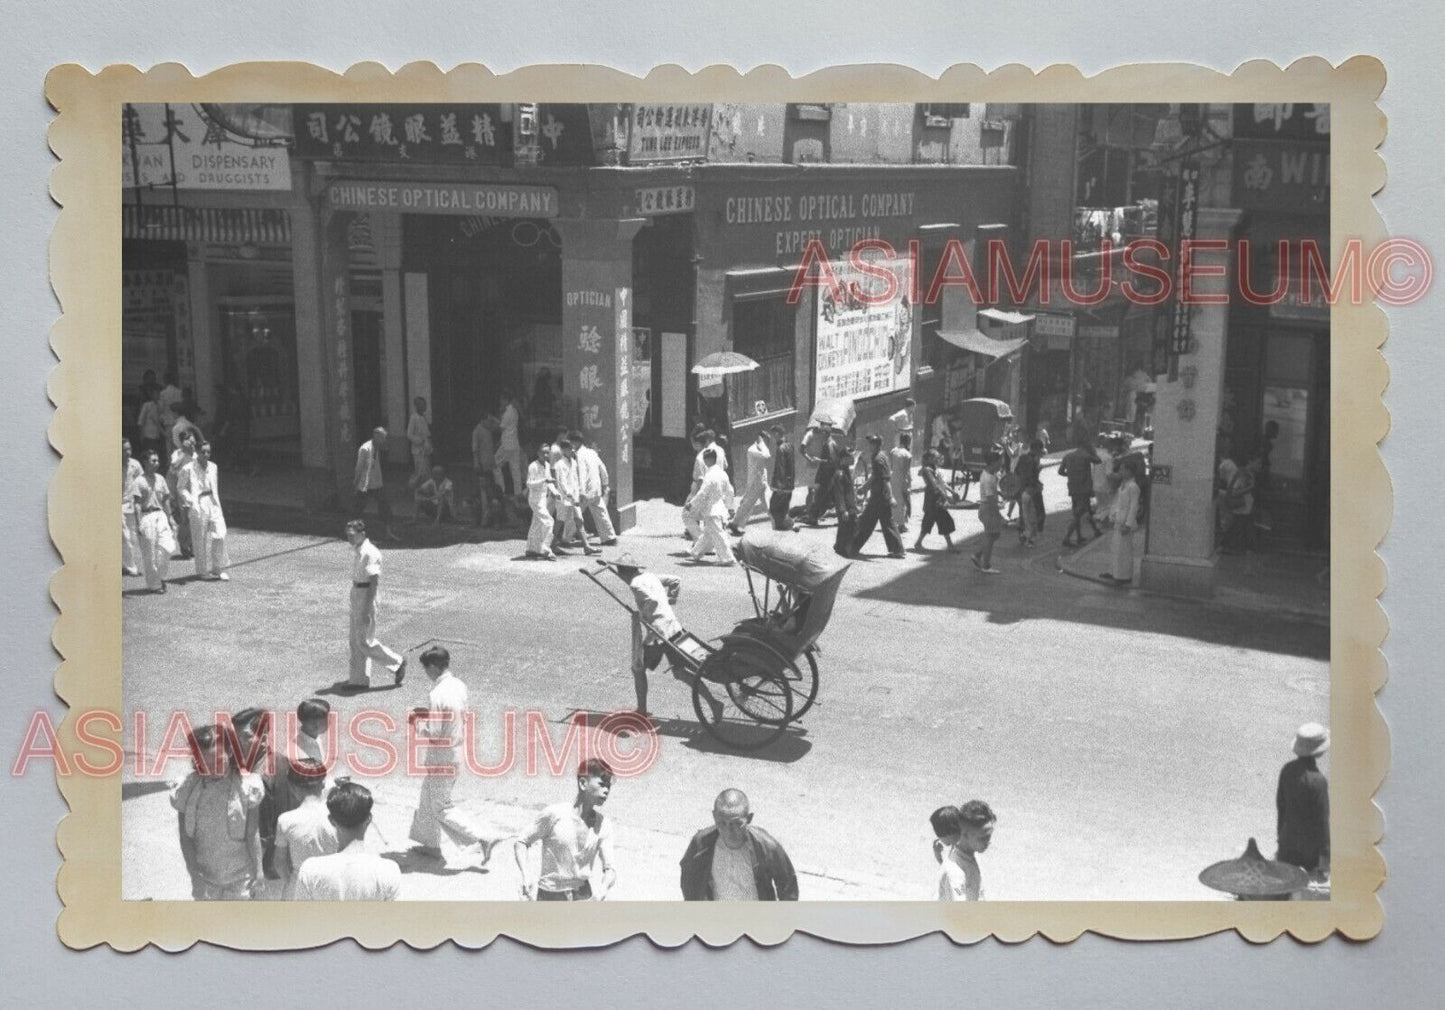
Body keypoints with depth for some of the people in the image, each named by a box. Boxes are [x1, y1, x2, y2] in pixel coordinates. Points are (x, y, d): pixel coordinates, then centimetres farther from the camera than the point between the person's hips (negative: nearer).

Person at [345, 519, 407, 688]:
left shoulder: (370, 553, -20)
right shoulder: (359, 551, 9)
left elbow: (374, 582, -23)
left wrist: (366, 610, -24)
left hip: (366, 596, -10)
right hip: (356, 594, 10)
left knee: (364, 641, -5)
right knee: (356, 641, 12)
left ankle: (397, 663, 8)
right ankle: (359, 680, 18)